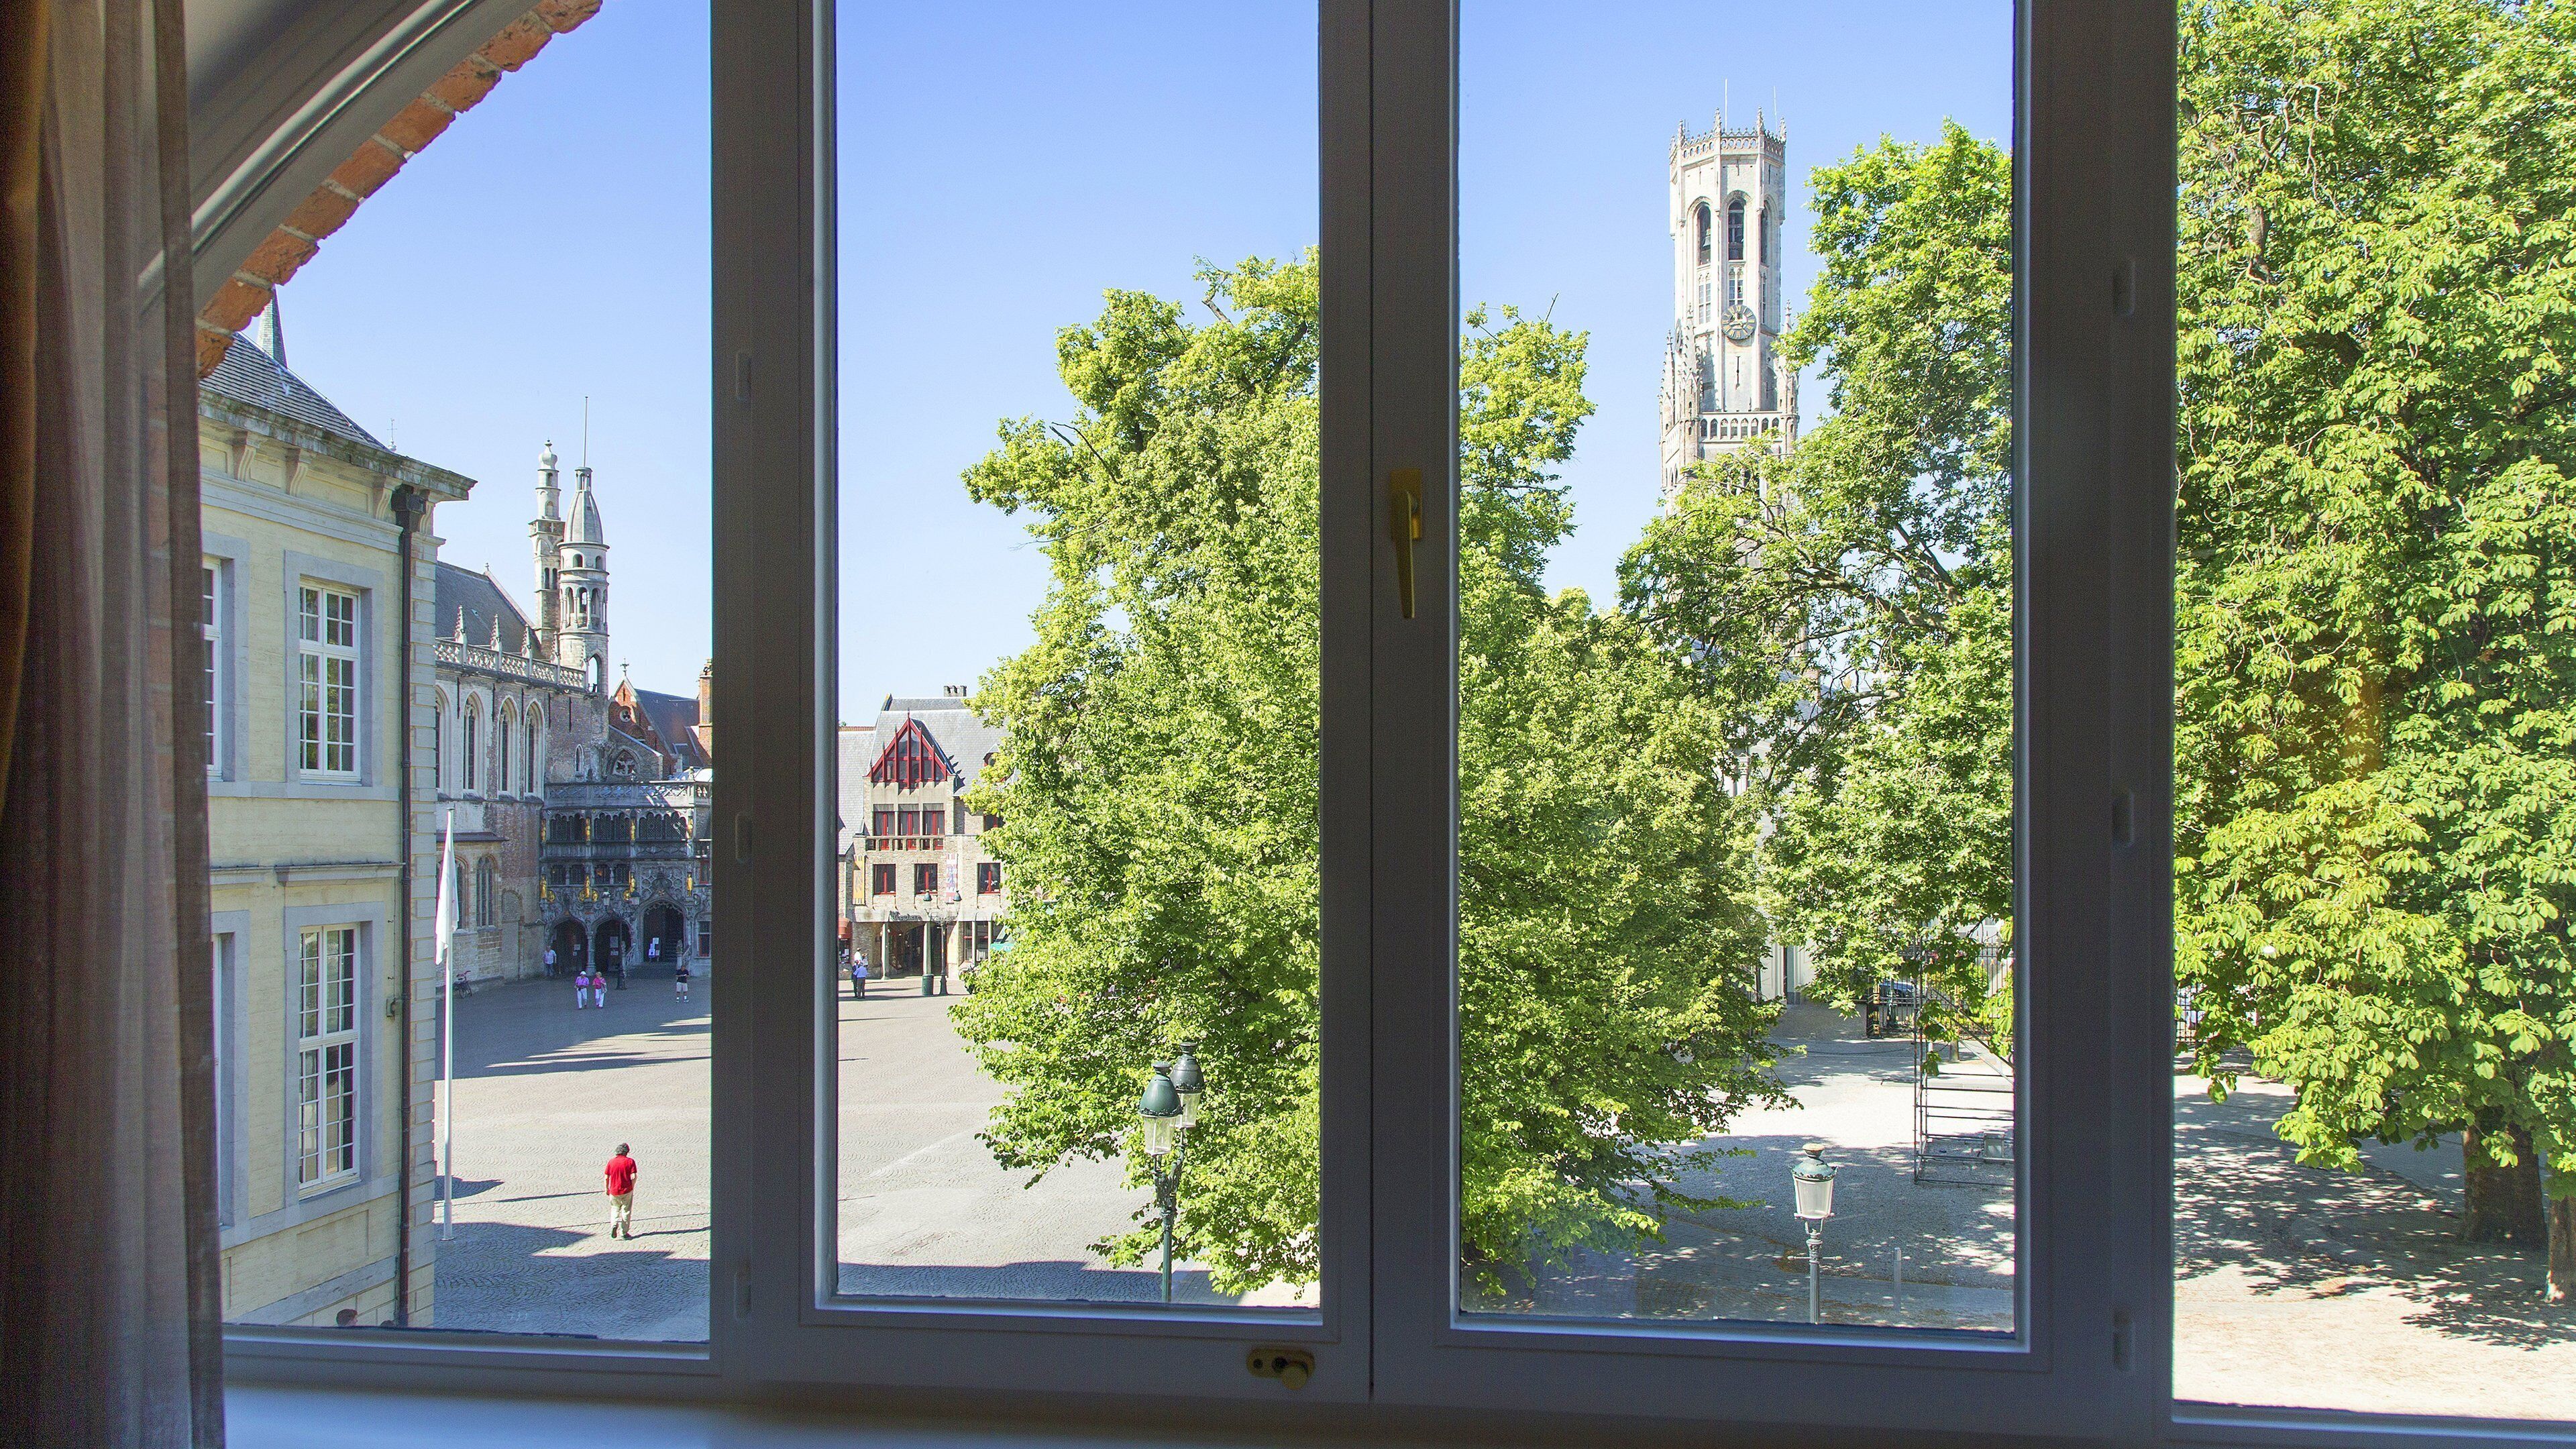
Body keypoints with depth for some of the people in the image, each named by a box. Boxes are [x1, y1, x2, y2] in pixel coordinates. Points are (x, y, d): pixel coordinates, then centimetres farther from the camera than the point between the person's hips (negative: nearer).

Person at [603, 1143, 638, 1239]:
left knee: (615, 1209, 20)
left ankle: (614, 1225, -4)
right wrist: (632, 1188, 3)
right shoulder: (630, 1161, -8)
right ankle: (624, 1233, 13)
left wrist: (607, 1189, 12)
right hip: (627, 1191, -2)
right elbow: (633, 1177, -13)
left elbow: (606, 1177, -1)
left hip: (614, 1191, 2)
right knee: (626, 1211, 11)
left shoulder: (611, 1161, -2)